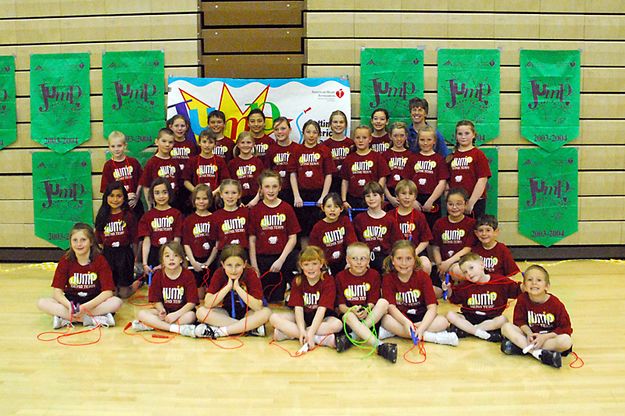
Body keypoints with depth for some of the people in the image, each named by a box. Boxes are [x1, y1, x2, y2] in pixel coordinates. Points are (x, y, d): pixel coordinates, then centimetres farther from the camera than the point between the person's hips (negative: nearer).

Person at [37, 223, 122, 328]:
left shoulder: (100, 260, -10)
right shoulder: (65, 260, -5)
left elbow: (108, 292, -16)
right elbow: (57, 290, -9)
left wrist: (86, 306, -30)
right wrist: (69, 305, -29)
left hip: (94, 302, -2)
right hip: (71, 301, 2)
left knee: (116, 302, -30)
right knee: (42, 303, -22)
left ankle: (65, 318, -27)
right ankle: (92, 320, -28)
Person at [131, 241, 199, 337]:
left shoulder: (188, 275, -11)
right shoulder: (158, 275, -3)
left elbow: (191, 303, -14)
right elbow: (156, 300, 0)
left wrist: (176, 314, -26)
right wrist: (162, 311, -21)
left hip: (182, 311, -2)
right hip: (164, 310, 3)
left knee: (190, 316, -36)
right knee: (141, 314, -21)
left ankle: (151, 325, -25)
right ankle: (179, 329, -30)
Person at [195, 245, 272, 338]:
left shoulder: (251, 274, -18)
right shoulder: (219, 274, -13)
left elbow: (258, 307, -26)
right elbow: (207, 304, -21)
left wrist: (238, 287, -30)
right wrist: (228, 286, -28)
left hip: (247, 314, -2)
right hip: (227, 313, 2)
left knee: (266, 312, -31)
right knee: (201, 311, -23)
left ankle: (221, 331, -27)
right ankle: (251, 328, -25)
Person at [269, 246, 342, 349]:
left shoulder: (328, 281, -14)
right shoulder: (298, 281, -4)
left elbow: (322, 309, -23)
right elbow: (298, 307, -12)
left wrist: (310, 333, -34)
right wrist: (301, 330, -29)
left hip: (322, 318, -3)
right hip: (303, 317, 3)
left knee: (337, 324, -35)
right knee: (274, 318, -19)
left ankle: (290, 333, -29)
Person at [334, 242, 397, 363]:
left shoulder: (374, 275, 1)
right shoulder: (341, 276, 1)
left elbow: (372, 302, -5)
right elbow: (341, 305, -3)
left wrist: (366, 310, -28)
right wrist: (352, 310, -24)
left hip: (371, 316, 1)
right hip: (349, 312, -1)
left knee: (384, 302, -27)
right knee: (349, 316, -35)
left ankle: (351, 338, -31)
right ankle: (379, 346, -49)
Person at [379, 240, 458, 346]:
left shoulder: (423, 277, -7)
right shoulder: (388, 278, -6)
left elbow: (432, 307, -15)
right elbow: (391, 306, -16)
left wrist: (422, 327, -32)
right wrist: (406, 322, -35)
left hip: (420, 317, 1)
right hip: (400, 318, -1)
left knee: (443, 322, -27)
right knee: (385, 320, -32)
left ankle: (395, 331, -24)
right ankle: (433, 337, -29)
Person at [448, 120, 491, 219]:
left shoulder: (478, 154, -2)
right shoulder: (452, 156, 9)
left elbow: (482, 180, -8)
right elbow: (447, 181, 9)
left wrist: (471, 203, -13)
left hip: (475, 202, -3)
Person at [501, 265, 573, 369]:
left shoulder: (555, 304, -15)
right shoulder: (522, 299, -10)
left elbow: (566, 328, -12)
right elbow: (519, 320, -2)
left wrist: (544, 337, -22)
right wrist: (529, 333, -22)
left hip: (550, 336, -2)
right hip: (530, 335, 2)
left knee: (566, 341, -34)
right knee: (506, 327, -22)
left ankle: (522, 346, -30)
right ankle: (539, 354, -32)